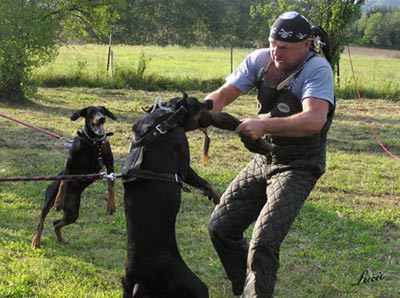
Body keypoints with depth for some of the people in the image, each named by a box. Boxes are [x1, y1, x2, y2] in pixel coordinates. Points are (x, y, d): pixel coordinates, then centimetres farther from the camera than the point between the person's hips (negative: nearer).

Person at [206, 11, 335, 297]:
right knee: (220, 228, 8)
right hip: (263, 161, 7)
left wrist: (265, 124, -45)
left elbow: (314, 121, -35)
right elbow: (223, 94, -4)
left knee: (263, 241, -20)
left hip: (298, 168, -7)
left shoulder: (318, 69, -21)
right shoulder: (260, 59, -3)